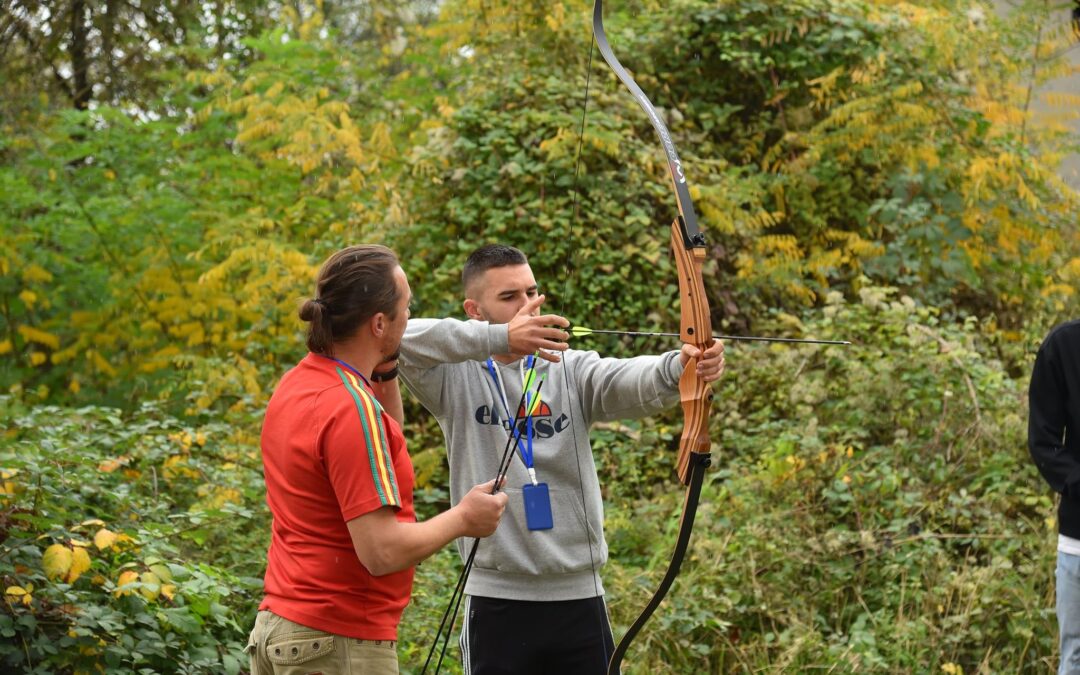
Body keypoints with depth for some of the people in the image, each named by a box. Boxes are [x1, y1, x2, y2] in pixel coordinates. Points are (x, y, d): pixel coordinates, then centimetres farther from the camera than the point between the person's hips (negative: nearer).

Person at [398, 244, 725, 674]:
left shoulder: (571, 370, 3)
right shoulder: (455, 375, -1)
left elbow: (634, 382, -16)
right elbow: (403, 337, -21)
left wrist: (679, 367, -40)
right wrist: (500, 337, -34)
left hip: (579, 597, 2)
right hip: (497, 601, -2)